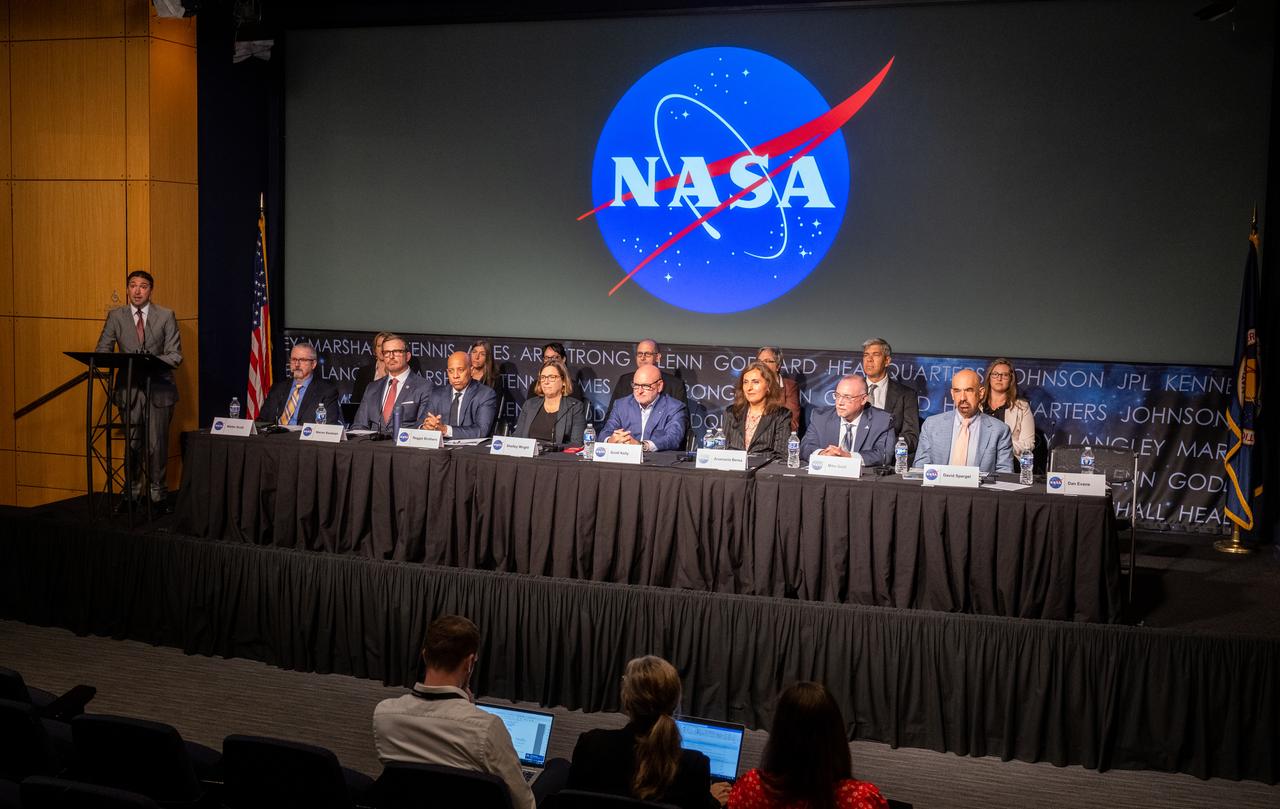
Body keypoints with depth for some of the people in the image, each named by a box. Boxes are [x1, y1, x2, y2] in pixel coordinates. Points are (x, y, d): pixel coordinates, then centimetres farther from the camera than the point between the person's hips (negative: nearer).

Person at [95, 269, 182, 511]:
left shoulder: (166, 316, 2)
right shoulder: (116, 316, 6)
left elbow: (175, 355, -3)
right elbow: (102, 350, 4)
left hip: (158, 387, -1)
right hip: (129, 388, 2)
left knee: (157, 444, 0)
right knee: (132, 443, 7)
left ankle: (158, 494, 12)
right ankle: (132, 493, 19)